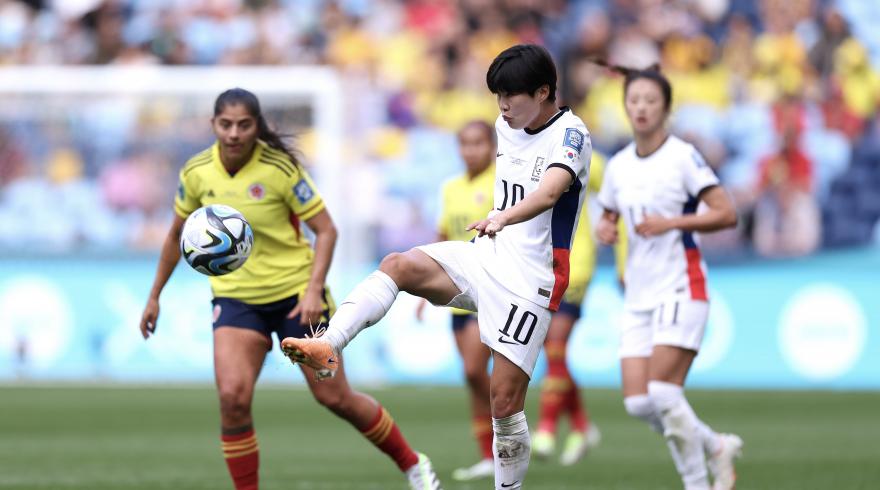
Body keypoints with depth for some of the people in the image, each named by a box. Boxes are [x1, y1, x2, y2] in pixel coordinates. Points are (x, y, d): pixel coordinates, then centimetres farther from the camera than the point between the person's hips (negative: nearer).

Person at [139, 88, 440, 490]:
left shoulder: (280, 169, -16)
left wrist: (314, 290, -22)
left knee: (334, 397, 1)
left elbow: (326, 229, -11)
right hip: (235, 298, 3)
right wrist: (154, 296, 15)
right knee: (233, 397, -19)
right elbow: (176, 235, 12)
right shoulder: (196, 174, -5)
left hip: (295, 294, -3)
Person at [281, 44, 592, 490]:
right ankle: (326, 347, -33)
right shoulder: (506, 126, 8)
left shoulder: (570, 134, -16)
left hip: (530, 282, -7)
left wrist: (503, 218, -53)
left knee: (504, 401, -8)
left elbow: (549, 192, -36)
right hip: (485, 255, 7)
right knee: (398, 265, -19)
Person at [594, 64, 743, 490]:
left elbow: (726, 214, -12)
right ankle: (717, 447, 20)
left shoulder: (683, 157, -8)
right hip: (639, 294, 6)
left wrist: (670, 222, -20)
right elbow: (608, 217, 25)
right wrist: (604, 229, 1)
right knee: (637, 403, -3)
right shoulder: (618, 166, 11)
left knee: (663, 393, -17)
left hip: (681, 288, -6)